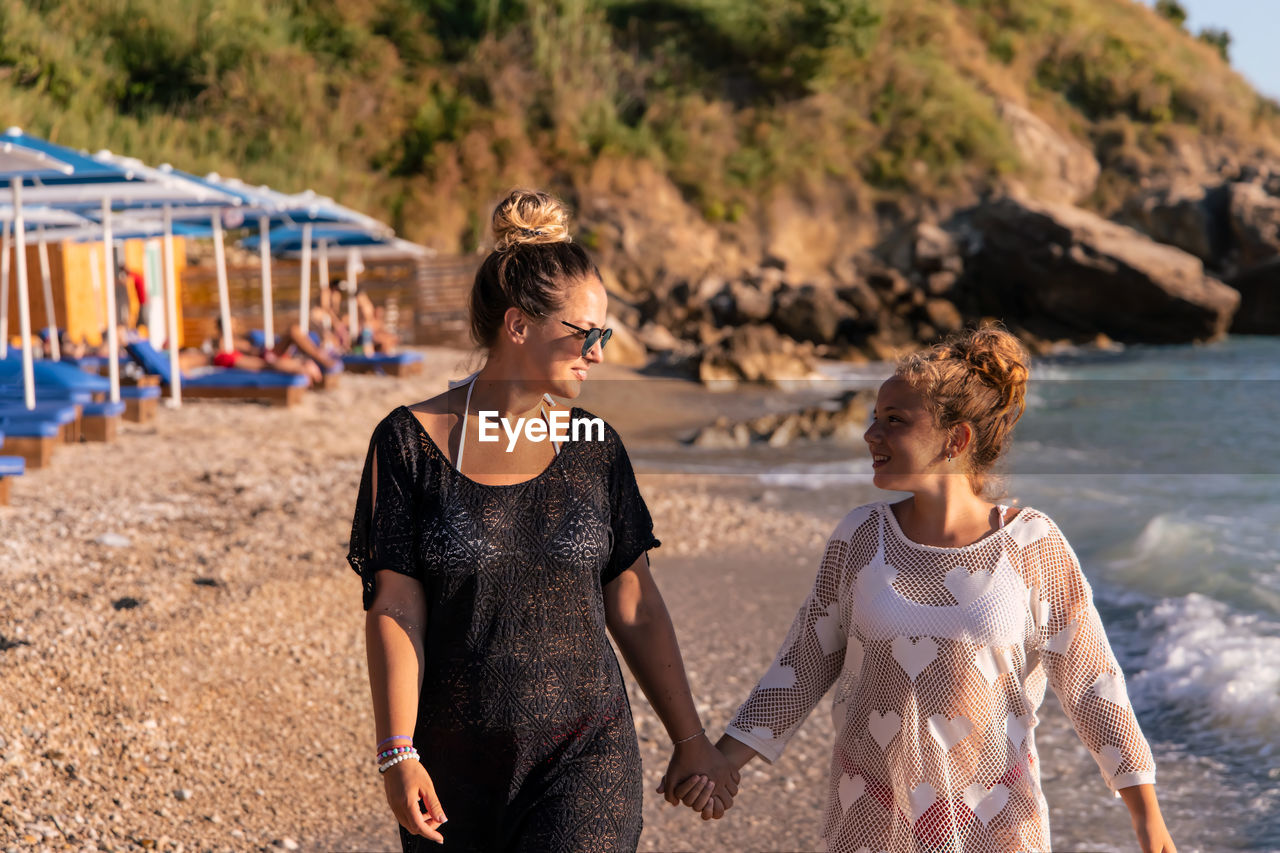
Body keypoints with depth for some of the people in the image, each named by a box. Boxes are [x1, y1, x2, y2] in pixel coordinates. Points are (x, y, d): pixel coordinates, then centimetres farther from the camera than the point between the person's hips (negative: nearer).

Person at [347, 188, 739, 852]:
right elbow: (394, 609, -6)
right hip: (455, 763, -1)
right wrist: (397, 754, -13)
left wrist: (691, 740, 11)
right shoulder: (409, 443, -3)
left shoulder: (594, 447, 5)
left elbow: (636, 608, 10)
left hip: (585, 755, 1)